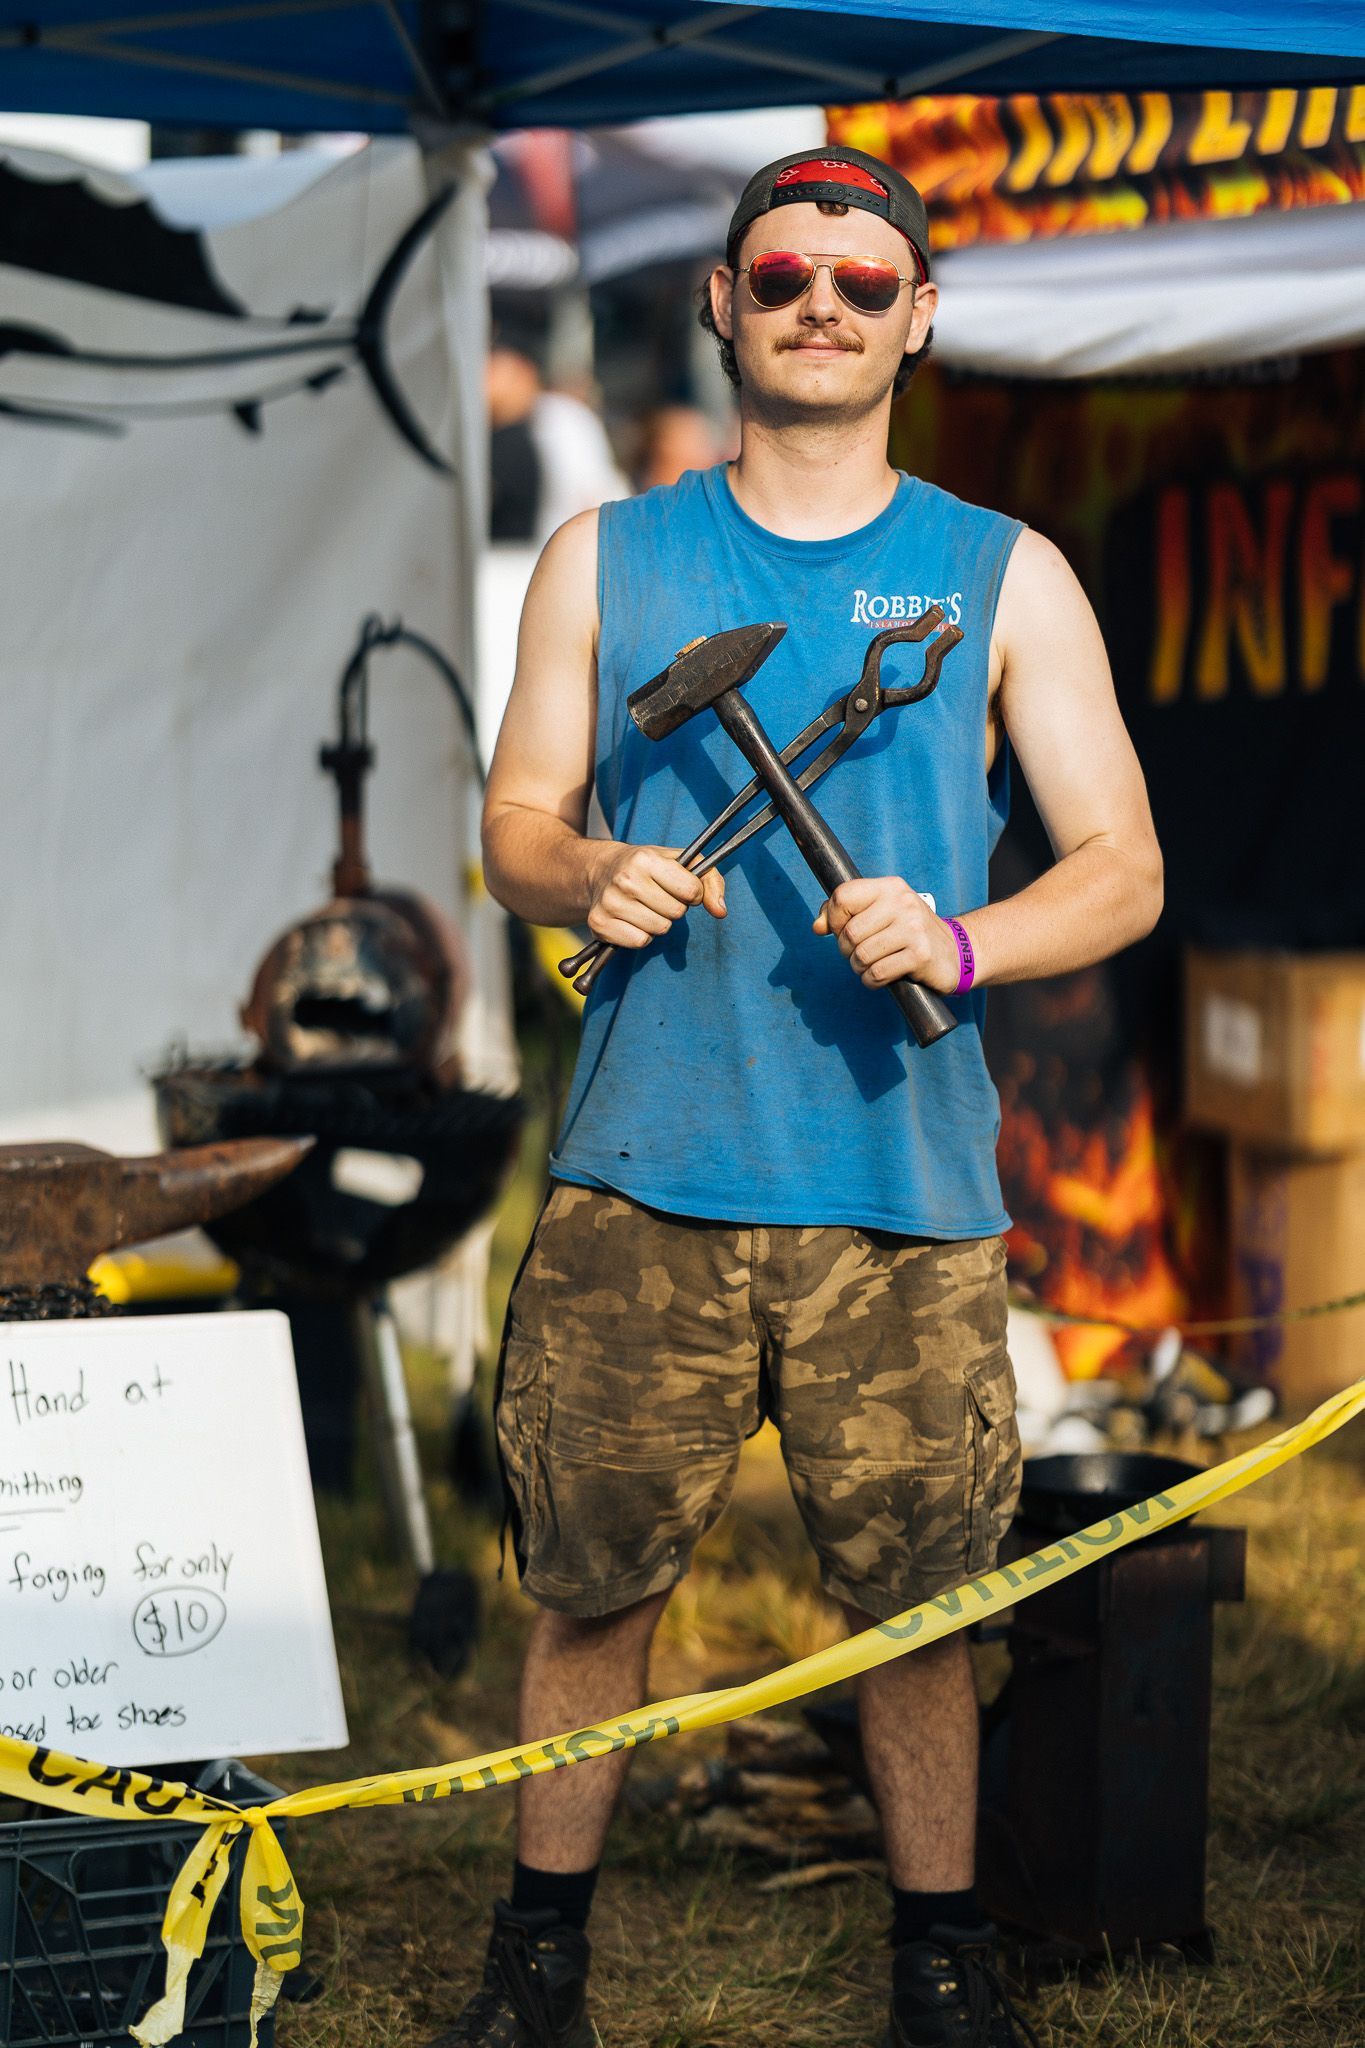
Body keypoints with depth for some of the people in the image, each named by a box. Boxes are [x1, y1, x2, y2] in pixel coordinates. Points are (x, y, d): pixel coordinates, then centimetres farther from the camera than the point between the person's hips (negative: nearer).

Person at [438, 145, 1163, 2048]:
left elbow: (1123, 870, 5)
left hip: (906, 1192, 0)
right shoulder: (605, 559, 11)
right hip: (645, 1179, 1)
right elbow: (515, 820, 14)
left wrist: (959, 944, -15)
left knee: (917, 1601, 3)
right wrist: (586, 875, -9)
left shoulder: (1006, 577, 8)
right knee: (595, 1586, 3)